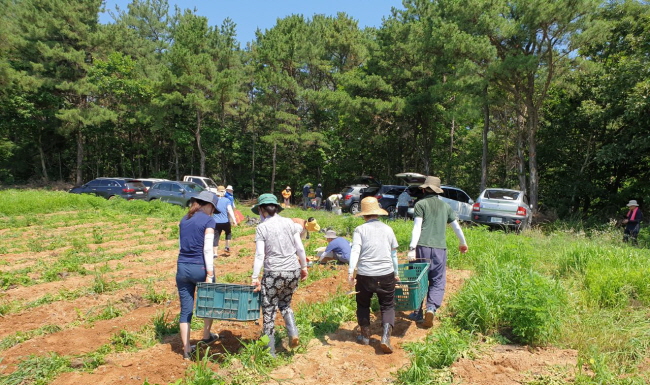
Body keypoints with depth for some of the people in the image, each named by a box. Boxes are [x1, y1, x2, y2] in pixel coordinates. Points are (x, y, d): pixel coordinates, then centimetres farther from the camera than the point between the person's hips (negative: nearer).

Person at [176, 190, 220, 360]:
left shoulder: (184, 220, 10)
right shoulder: (208, 220, -9)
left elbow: (183, 245, 14)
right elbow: (207, 249, -15)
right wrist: (209, 274, -15)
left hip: (183, 268, 5)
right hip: (200, 267, -5)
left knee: (185, 310, 10)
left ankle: (187, 350, 18)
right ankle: (206, 336, 35)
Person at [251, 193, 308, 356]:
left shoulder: (262, 227, -5)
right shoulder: (289, 222, 4)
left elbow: (259, 255, -11)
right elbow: (300, 248, 4)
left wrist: (255, 278, -7)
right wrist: (304, 267, 16)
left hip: (274, 274, -4)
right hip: (293, 272, 4)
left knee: (269, 312, 10)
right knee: (285, 304, 27)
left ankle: (270, 352, 17)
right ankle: (293, 333, 7)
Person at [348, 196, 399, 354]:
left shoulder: (360, 230, -1)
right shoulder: (388, 229, 6)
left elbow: (355, 251, -15)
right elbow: (394, 254, 13)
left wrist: (350, 271, -21)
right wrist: (396, 273, 24)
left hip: (364, 275, -1)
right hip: (386, 275, 1)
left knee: (363, 305, 21)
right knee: (388, 306, 13)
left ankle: (365, 336, 27)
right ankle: (385, 337, -3)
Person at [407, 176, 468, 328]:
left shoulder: (420, 204, 1)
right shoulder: (445, 206, 13)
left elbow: (417, 228, -10)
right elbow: (457, 227, 22)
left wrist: (412, 248, -14)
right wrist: (463, 243, 37)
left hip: (422, 247, -2)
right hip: (440, 248, 3)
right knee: (438, 282, 11)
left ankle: (418, 313, 18)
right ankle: (431, 308, -9)